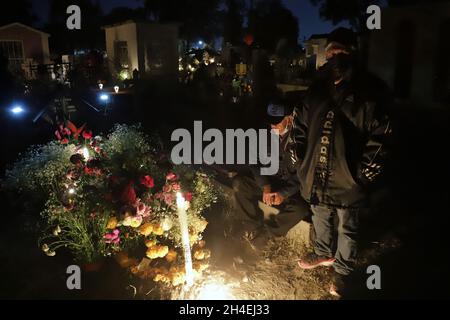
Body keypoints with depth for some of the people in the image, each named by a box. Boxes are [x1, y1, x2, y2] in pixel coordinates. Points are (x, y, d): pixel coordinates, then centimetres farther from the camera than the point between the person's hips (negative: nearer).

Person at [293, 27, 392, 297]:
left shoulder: (370, 92, -12)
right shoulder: (317, 89, 5)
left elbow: (381, 138, -13)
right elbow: (300, 125, 13)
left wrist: (363, 174, -15)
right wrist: (302, 161, 6)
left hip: (348, 181, -5)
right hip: (317, 177, 5)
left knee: (347, 229, 14)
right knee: (321, 220, 25)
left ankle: (343, 270, 36)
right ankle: (324, 254, 50)